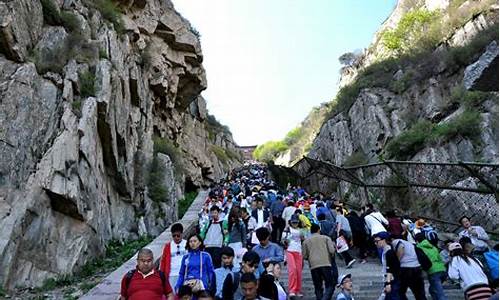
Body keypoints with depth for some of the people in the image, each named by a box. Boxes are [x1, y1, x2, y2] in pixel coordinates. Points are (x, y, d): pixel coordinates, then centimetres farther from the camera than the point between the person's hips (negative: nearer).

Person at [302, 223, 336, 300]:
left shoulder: (306, 241, 13)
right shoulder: (326, 238, 10)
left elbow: (304, 256, 8)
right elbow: (332, 251, -1)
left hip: (313, 266, 2)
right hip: (326, 264, -2)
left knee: (318, 287, 12)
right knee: (329, 286, 1)